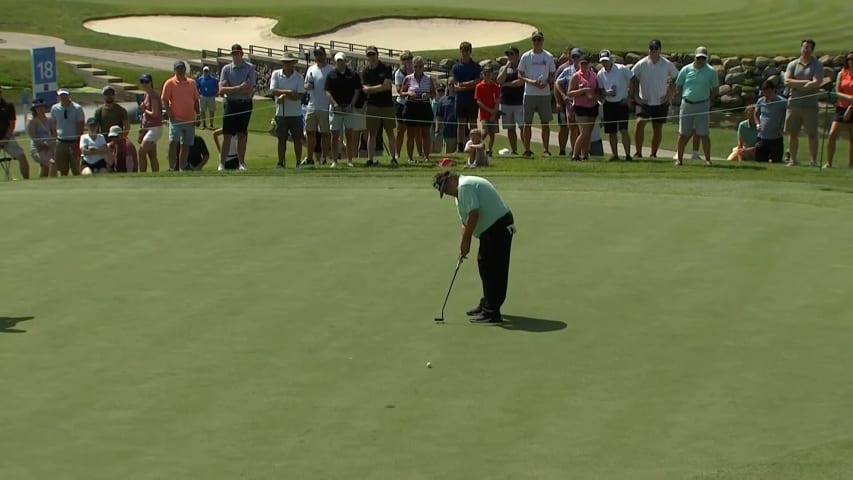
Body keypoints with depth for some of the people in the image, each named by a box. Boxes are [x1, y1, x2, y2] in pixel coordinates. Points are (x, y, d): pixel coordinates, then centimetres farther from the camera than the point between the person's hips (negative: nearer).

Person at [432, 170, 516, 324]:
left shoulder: (465, 186, -16)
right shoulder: (462, 189, 19)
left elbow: (473, 215, -24)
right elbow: (466, 221, 19)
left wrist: (465, 241, -16)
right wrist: (464, 244, 9)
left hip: (498, 228, -11)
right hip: (492, 227, 11)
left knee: (492, 270, -8)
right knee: (484, 265, 20)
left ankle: (491, 313, -6)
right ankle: (486, 304, 31)